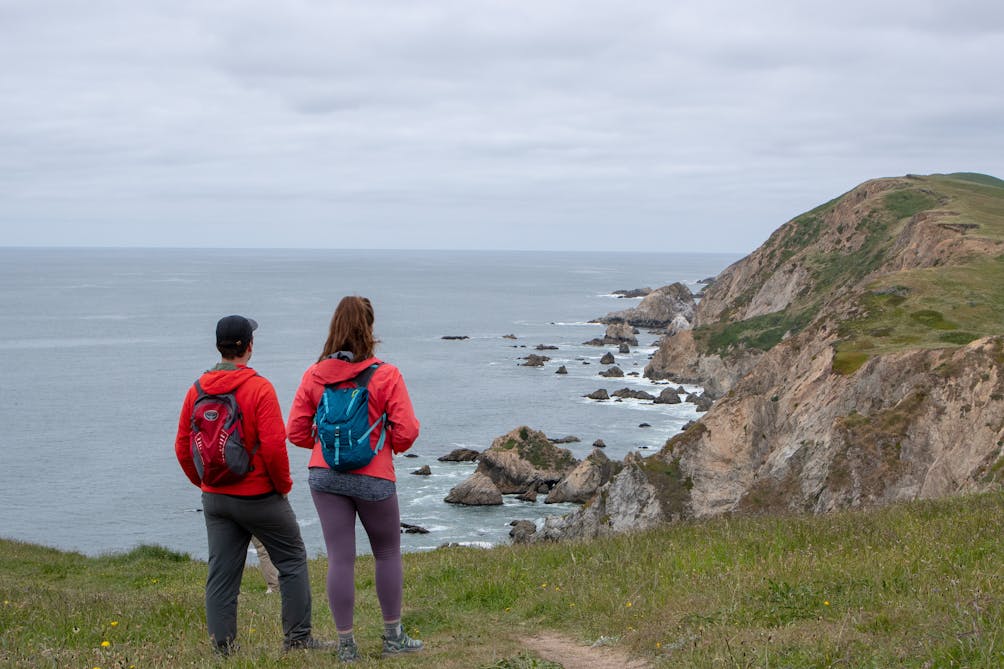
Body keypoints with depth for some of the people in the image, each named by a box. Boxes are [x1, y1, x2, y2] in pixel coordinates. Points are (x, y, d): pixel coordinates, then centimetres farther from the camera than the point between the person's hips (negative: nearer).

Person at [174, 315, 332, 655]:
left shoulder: (197, 389, 2)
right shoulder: (258, 387, -14)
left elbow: (182, 447, 6)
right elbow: (273, 445, -19)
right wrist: (283, 484, -4)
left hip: (214, 498, 5)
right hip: (259, 496, -5)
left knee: (221, 573, 9)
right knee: (292, 560, 10)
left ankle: (222, 646, 9)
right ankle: (297, 637, 12)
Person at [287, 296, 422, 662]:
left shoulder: (314, 375, -2)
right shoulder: (386, 375, -12)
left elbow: (296, 431, 0)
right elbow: (406, 432, -12)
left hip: (324, 476, 3)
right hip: (374, 477, -3)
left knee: (340, 559, 5)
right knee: (388, 554, 15)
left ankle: (346, 644, 10)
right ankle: (393, 636, 22)